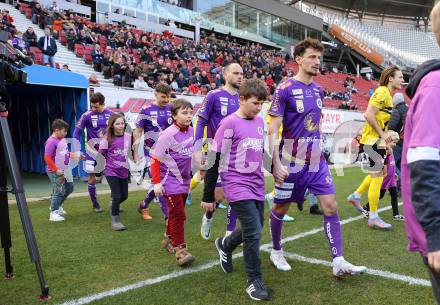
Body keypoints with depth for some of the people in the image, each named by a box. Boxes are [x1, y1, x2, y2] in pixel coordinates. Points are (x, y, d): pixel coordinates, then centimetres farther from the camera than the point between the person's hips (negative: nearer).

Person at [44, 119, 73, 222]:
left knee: (69, 188, 19)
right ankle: (54, 213, 8)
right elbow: (47, 158, -20)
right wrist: (56, 170, -19)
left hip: (64, 170, 9)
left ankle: (57, 205, 37)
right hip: (55, 172, -9)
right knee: (59, 191, -5)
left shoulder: (62, 139, 5)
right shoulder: (51, 142, -19)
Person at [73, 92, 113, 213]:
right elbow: (77, 132, -4)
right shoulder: (87, 115, -9)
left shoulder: (110, 114, -1)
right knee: (92, 178, 3)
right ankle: (95, 204, 20)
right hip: (93, 151, -2)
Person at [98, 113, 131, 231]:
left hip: (124, 171, 4)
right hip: (111, 171, -4)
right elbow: (101, 154, -4)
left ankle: (114, 205, 45)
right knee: (117, 195, -7)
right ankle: (115, 220, 9)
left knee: (124, 195, 12)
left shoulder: (128, 136, -2)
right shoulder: (108, 138, -12)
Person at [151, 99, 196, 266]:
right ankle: (180, 250, -1)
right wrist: (156, 182, -17)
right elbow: (155, 159, -15)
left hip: (184, 179, 7)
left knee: (176, 212, 18)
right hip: (170, 180, -7)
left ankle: (169, 238, 38)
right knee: (178, 214, -9)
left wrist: (188, 174, 18)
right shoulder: (168, 134, -18)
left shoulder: (190, 130, 1)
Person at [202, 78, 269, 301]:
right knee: (253, 231, -10)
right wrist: (208, 196, -8)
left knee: (254, 230, 15)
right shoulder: (229, 124, -13)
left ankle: (225, 245, 43)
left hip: (256, 186, 7)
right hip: (237, 186, -7)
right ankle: (254, 281, 8)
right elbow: (214, 161, -11)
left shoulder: (260, 122, 8)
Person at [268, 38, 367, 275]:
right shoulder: (285, 89, -11)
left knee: (331, 206, -1)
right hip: (291, 162, -6)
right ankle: (276, 252, 32)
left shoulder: (318, 90, 9)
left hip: (316, 160, 6)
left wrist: (319, 150, 19)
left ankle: (338, 262, 6)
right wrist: (276, 163, -18)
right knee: (281, 208, 9)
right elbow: (273, 130, -13)